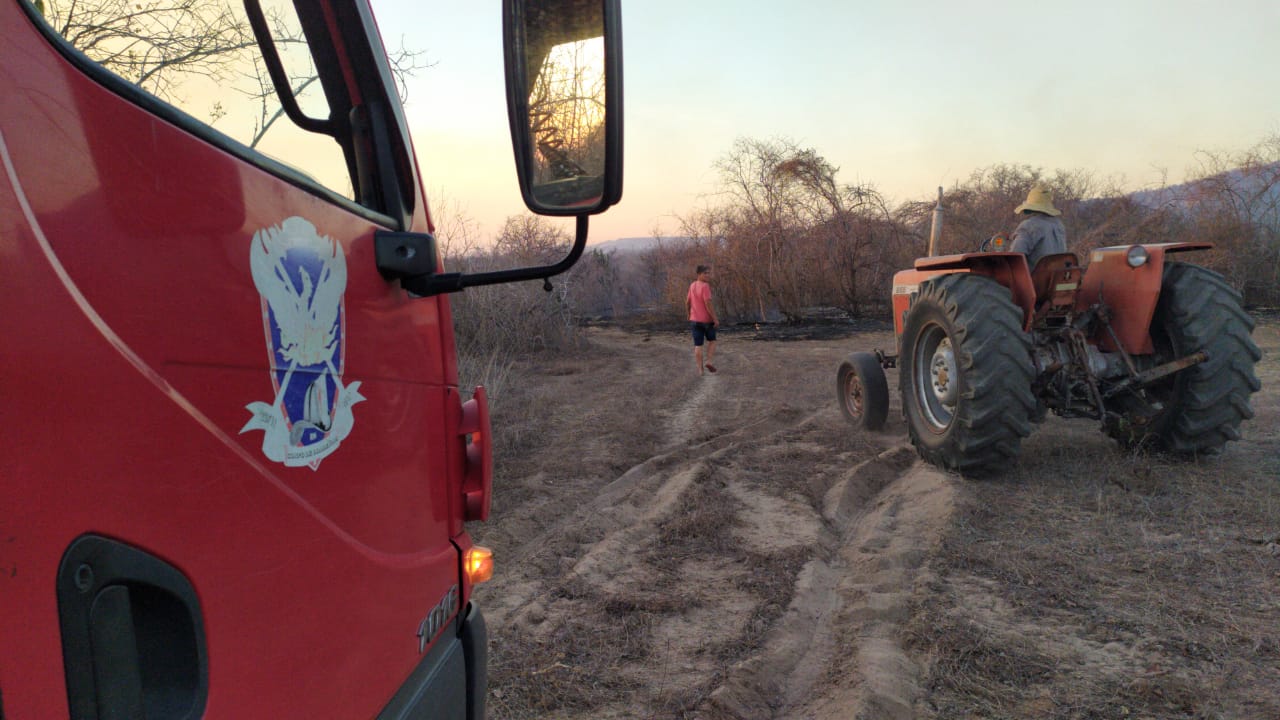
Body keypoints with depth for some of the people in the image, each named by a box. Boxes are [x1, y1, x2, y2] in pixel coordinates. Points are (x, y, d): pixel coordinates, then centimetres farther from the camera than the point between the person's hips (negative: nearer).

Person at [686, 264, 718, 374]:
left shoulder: (692, 285, 3)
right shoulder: (705, 286, -18)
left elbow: (687, 302, 9)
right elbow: (708, 304, -23)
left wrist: (690, 315, 24)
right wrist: (715, 319, -16)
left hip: (695, 320, 5)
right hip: (707, 319, -5)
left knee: (698, 345, 7)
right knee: (712, 340, 17)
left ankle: (700, 369, 5)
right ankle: (708, 361, 2)